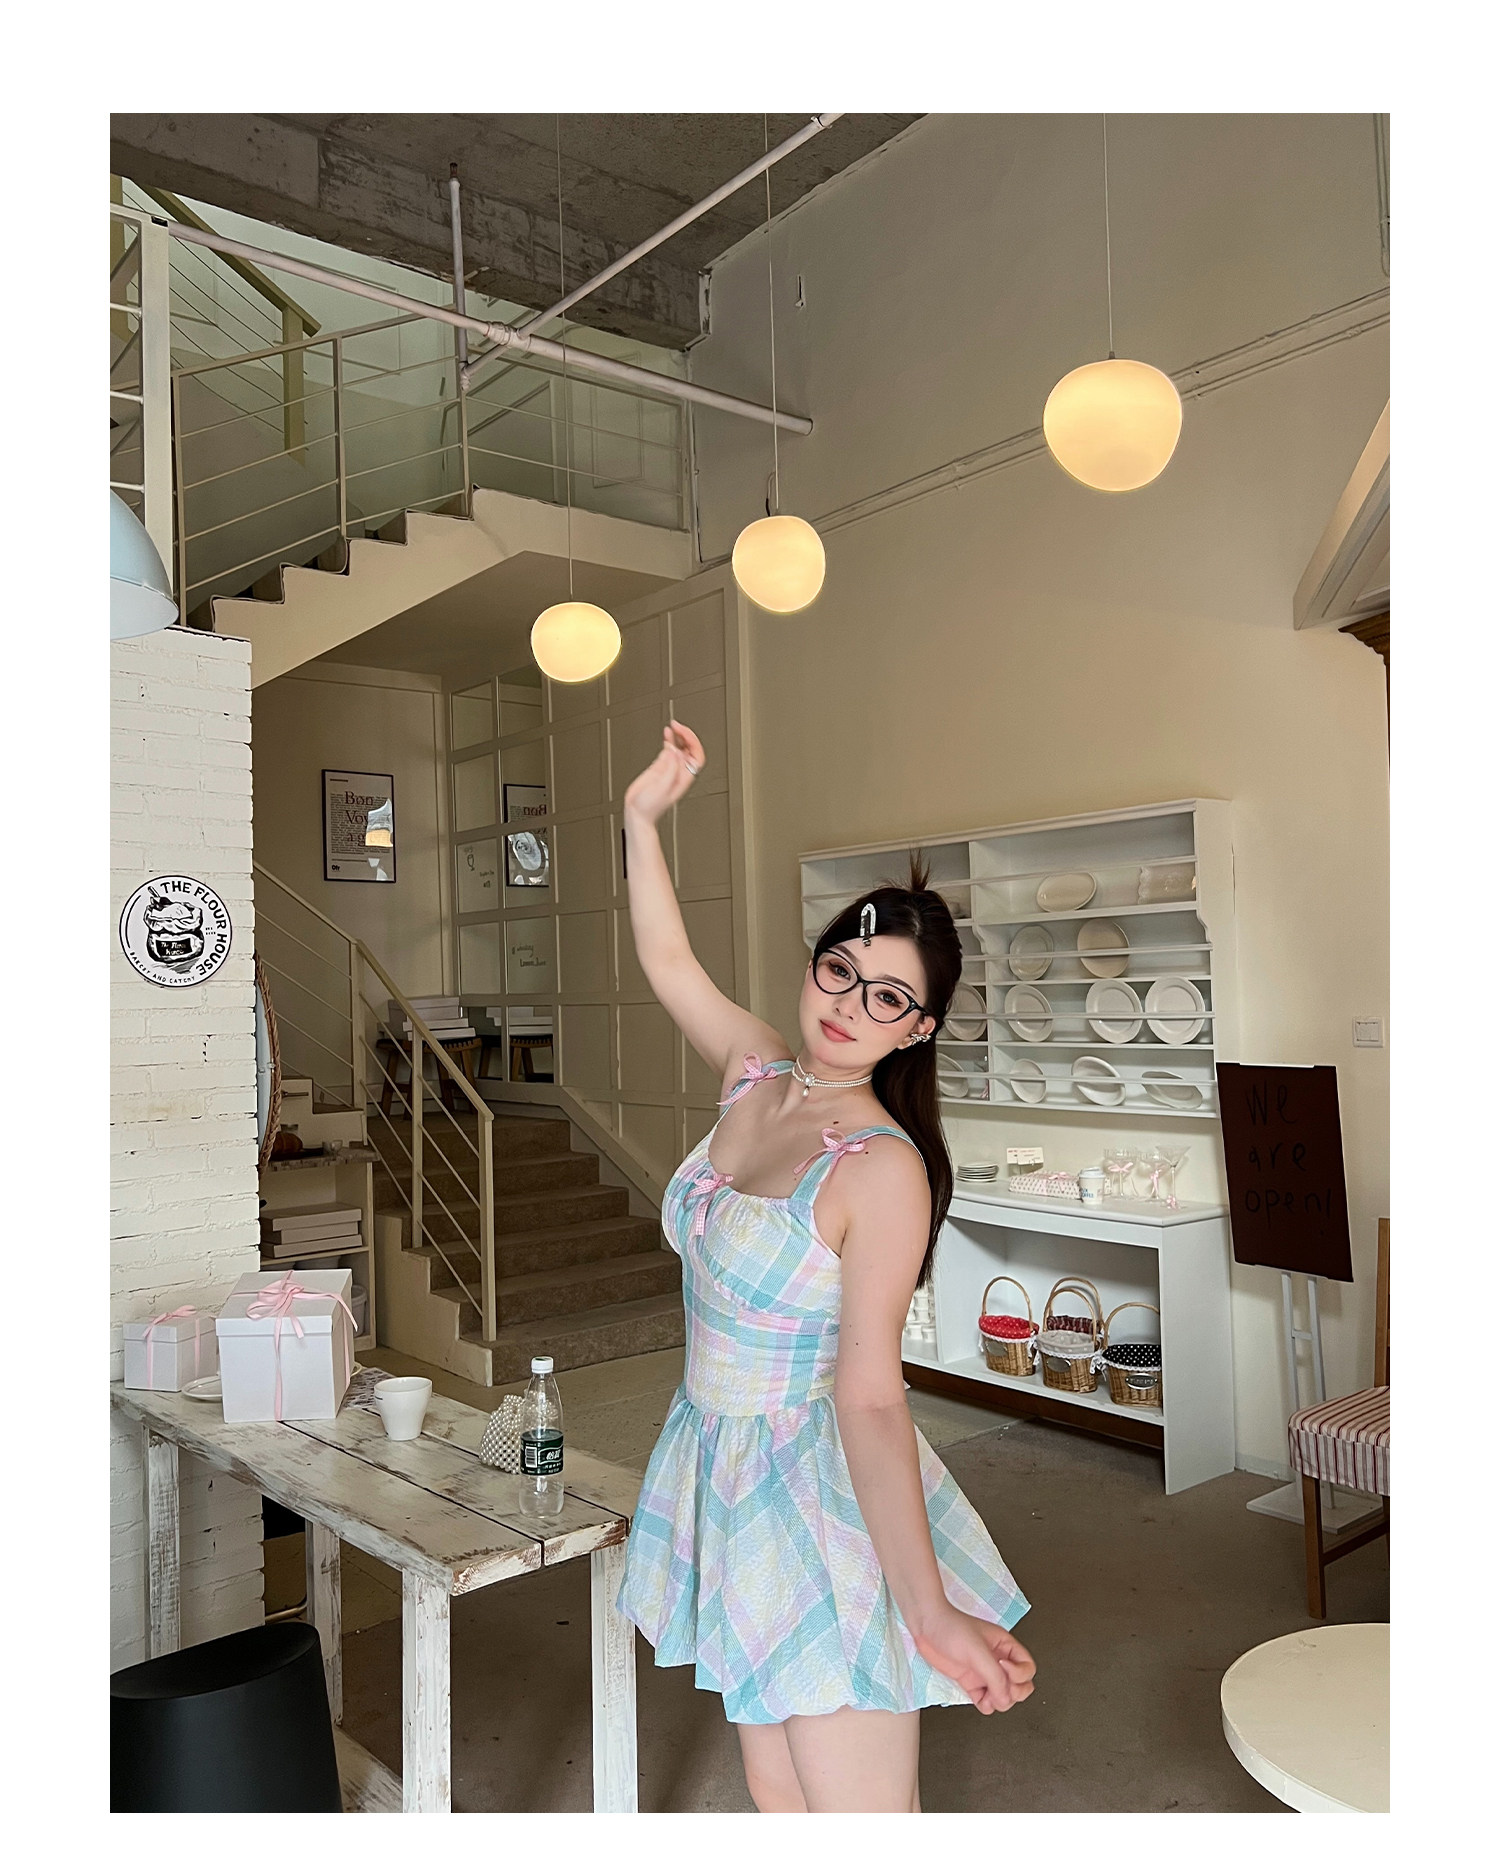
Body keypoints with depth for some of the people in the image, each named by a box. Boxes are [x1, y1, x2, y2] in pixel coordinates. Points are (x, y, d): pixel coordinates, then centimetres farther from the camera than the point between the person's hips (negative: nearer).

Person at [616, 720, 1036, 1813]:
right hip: (722, 1473, 7)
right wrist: (644, 817, 5)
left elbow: (870, 1397, -23)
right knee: (776, 1793, 18)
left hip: (823, 1495, -7)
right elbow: (666, 958, 12)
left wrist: (931, 1611, -29)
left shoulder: (886, 1168, -21)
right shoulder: (757, 1072, -2)